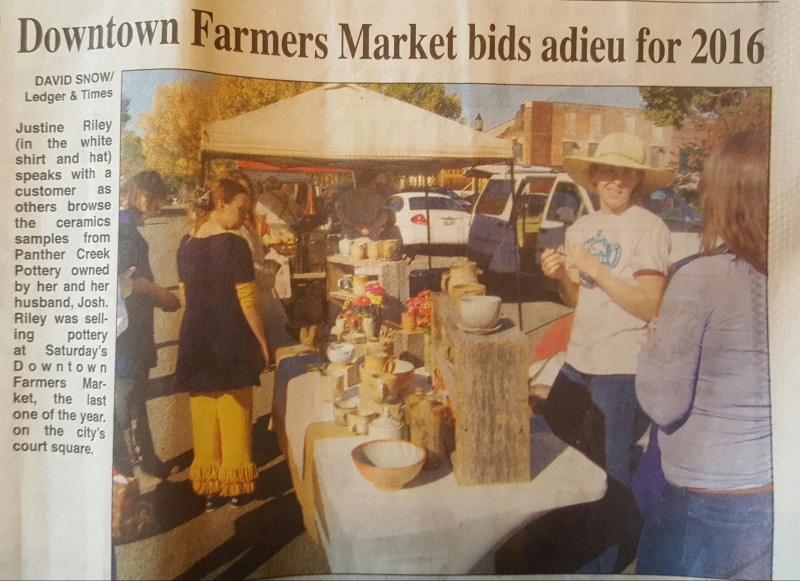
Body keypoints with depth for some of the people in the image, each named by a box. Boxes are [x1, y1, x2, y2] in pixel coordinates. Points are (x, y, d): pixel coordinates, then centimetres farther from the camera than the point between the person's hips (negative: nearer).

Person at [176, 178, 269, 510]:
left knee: (204, 416, 12)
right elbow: (247, 301, -14)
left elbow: (187, 294, 12)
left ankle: (209, 489, 23)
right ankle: (234, 486, 19)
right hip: (232, 341, -5)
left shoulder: (186, 246, 5)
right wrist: (262, 341, -5)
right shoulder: (235, 246, -13)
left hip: (195, 340, 5)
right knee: (235, 415, 8)